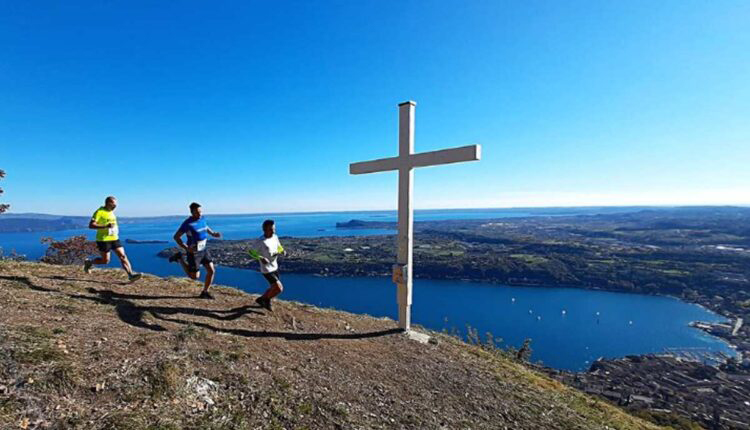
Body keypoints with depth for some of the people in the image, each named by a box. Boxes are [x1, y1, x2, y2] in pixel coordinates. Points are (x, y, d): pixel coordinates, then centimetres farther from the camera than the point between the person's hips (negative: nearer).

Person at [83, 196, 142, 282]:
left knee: (123, 256, -6)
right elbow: (91, 225, -18)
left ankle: (131, 274, -13)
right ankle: (89, 262, 31)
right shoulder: (99, 212, -10)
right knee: (105, 260, 3)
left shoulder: (111, 212, 13)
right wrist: (105, 226, -28)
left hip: (114, 239, 6)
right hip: (103, 240, -6)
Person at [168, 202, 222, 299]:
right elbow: (176, 237, -17)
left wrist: (213, 233, 12)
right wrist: (186, 248, -27)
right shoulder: (188, 223, -22)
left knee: (211, 271, -3)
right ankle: (179, 258, 23)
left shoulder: (201, 218, -1)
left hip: (203, 250, 6)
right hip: (193, 252, -6)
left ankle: (204, 293, 13)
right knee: (195, 276, 9)